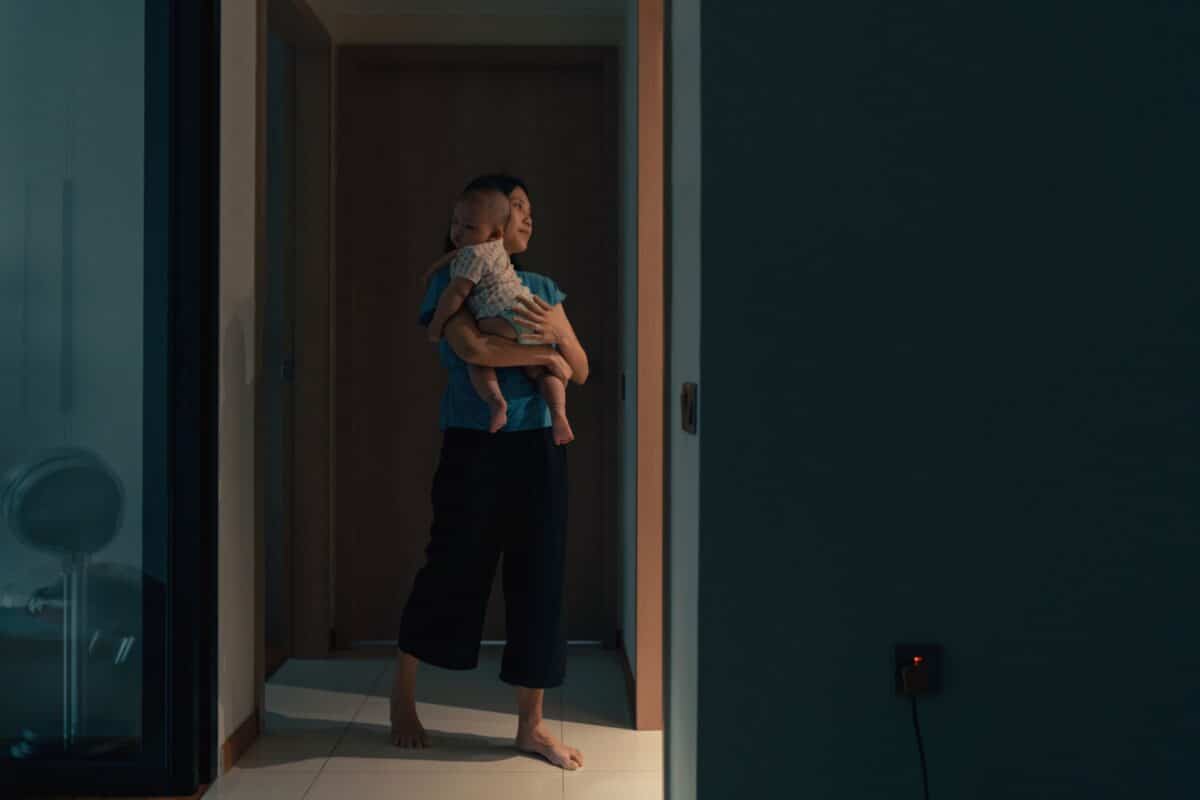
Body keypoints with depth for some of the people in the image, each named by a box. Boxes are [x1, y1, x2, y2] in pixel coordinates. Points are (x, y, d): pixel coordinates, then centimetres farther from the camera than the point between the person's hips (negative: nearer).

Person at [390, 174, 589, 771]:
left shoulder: (541, 288, 15)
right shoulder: (452, 281, 0)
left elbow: (581, 372, 14)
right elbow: (473, 348, -19)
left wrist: (560, 333, -6)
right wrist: (545, 354, -9)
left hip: (538, 448, 5)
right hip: (474, 446, -5)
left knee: (539, 578, 4)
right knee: (452, 569, 3)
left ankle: (531, 725, 15)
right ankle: (402, 697, 26)